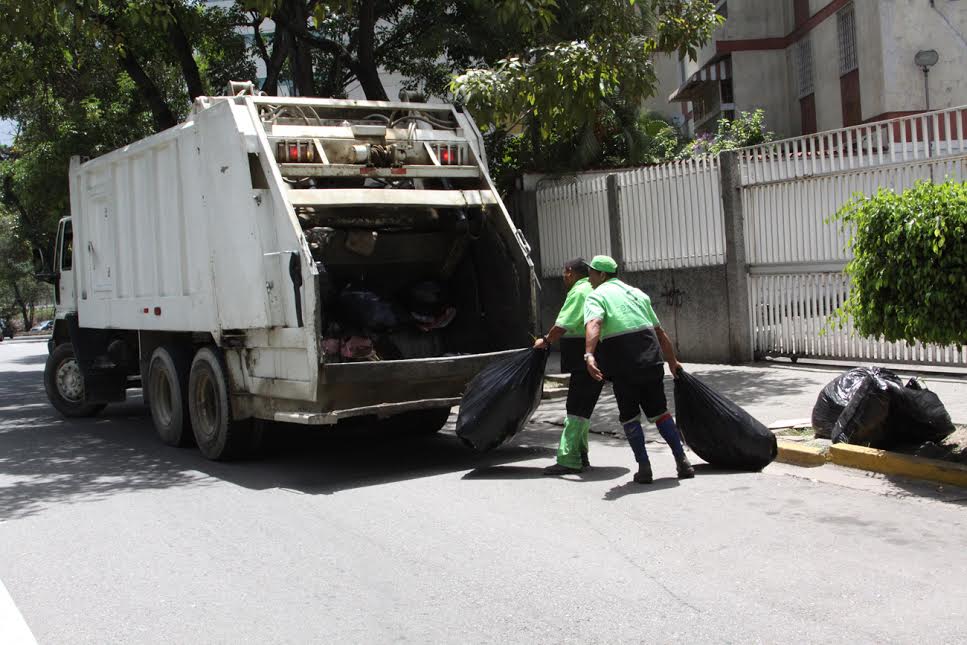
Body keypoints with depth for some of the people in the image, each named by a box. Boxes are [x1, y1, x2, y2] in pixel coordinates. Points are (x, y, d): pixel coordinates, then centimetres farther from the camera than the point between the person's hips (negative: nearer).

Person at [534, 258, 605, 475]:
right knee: (583, 408, 15)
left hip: (586, 360, -10)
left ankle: (568, 460, -10)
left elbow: (562, 325, -19)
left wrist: (546, 341, -4)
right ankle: (580, 456, 20)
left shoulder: (578, 292, -12)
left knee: (576, 409, -9)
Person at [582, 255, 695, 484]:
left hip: (622, 365, -5)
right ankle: (682, 461, 14)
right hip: (651, 359, 5)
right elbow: (660, 332, 24)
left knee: (629, 417, 9)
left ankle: (644, 467, 6)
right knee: (659, 411, 16)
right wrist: (673, 361, 33)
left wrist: (589, 354, -34)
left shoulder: (596, 297, 3)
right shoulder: (636, 293, 21)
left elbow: (594, 324, -20)